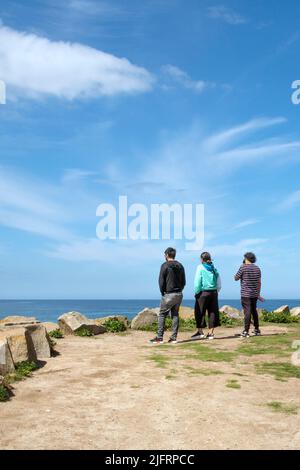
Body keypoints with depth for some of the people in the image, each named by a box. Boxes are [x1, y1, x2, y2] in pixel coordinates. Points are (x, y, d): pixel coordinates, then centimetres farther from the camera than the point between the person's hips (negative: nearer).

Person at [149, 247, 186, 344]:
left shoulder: (165, 265, -8)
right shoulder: (180, 266, 10)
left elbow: (161, 281, -10)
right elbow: (183, 282, 11)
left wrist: (163, 293, 1)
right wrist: (179, 290, 14)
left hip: (168, 294, -6)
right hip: (179, 294, 6)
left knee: (162, 315, 1)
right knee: (175, 315, 10)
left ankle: (159, 338, 0)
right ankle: (174, 338, 9)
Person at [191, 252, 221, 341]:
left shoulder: (200, 267, -6)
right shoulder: (214, 268, 8)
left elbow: (197, 282, -11)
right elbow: (219, 284, 8)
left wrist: (196, 292, -1)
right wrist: (216, 292, 16)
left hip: (203, 292, -5)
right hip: (213, 293, 5)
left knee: (200, 313, 5)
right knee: (213, 312, 9)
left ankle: (200, 332, 8)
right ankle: (211, 333, 12)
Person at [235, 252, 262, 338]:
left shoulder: (243, 267, -9)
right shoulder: (257, 268, 8)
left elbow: (236, 278, -1)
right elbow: (259, 282, 9)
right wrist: (258, 293, 15)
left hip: (245, 294, -6)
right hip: (254, 294, 6)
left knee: (247, 312, -8)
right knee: (254, 311, 17)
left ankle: (246, 331, -8)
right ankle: (257, 330, 24)